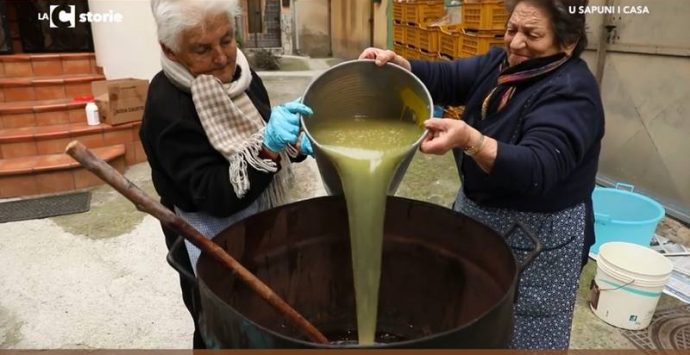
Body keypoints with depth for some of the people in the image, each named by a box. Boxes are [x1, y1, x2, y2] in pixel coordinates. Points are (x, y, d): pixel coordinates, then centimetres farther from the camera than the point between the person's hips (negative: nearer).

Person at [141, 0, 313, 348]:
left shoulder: (240, 75, -3)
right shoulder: (167, 108, -25)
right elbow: (216, 196, -28)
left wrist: (296, 144, -9)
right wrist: (267, 148, -41)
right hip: (210, 240, -7)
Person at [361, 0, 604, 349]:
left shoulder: (571, 92, -22)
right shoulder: (502, 62, 1)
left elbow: (538, 170, -35)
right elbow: (444, 78, -3)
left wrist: (469, 140, -50)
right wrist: (395, 63, -22)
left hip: (534, 238, -7)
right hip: (478, 212, 7)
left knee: (522, 332, 12)